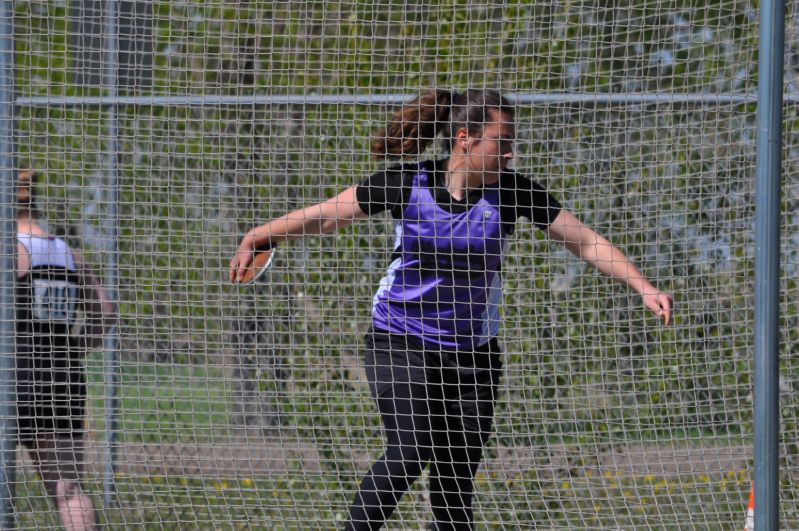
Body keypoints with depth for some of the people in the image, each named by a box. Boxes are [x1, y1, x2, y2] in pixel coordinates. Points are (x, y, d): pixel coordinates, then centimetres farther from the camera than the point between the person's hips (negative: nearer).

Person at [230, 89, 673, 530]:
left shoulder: (511, 191, -6)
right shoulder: (405, 184, -10)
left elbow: (585, 241, -4)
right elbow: (325, 216, 0)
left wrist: (644, 288, -13)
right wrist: (255, 240, -3)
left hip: (472, 351, 2)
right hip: (400, 340, -2)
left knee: (457, 476, -1)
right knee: (411, 450, -22)